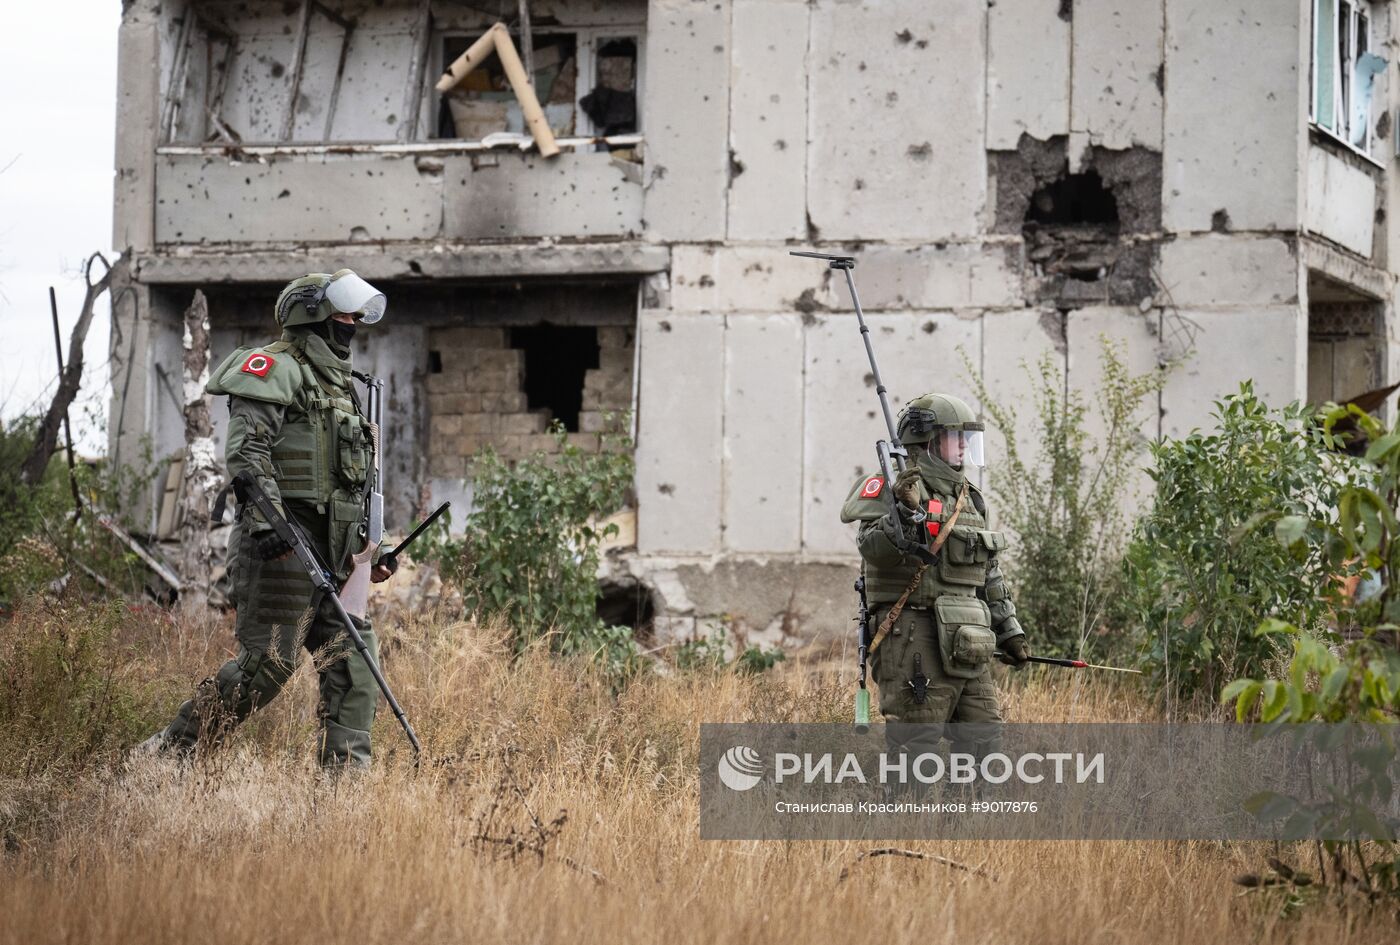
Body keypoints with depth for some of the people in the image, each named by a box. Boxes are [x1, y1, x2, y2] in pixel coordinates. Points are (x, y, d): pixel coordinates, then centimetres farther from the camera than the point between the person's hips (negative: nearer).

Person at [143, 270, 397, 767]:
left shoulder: (338, 384, 25)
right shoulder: (277, 368, -5)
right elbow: (245, 450, -17)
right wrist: (266, 520, -28)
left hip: (330, 550, 9)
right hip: (281, 542, -9)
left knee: (352, 658, 1)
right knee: (267, 661, -12)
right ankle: (169, 748, -5)